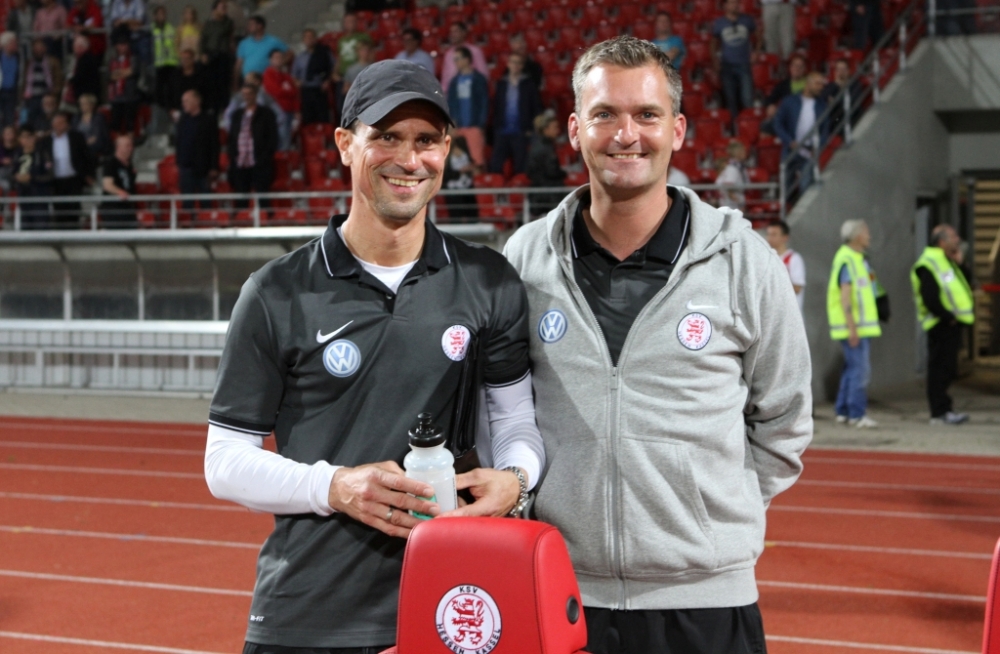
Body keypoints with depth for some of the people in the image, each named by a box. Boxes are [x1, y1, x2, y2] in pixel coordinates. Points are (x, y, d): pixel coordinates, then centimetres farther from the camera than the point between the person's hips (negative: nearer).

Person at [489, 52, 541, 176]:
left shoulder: (528, 84, 3)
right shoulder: (501, 83, 12)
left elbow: (537, 108, 0)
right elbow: (496, 107, 10)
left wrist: (531, 129, -7)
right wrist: (495, 128, 1)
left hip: (521, 133, -3)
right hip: (502, 132, 3)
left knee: (520, 168, -1)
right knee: (495, 165, -4)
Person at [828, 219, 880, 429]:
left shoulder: (858, 259, 17)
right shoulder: (847, 260, -15)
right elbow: (845, 296, -20)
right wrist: (852, 327, -24)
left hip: (861, 326, 10)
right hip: (855, 327, -10)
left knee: (852, 369, 13)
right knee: (860, 370, -10)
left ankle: (843, 411, 19)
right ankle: (857, 415, -10)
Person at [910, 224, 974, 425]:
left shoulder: (946, 261, 20)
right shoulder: (929, 264, -14)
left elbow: (957, 288, 21)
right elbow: (930, 298, -22)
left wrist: (959, 264, 10)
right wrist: (948, 317, -18)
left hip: (951, 324, 10)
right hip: (942, 325, -10)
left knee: (947, 369, 14)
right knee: (940, 368, -7)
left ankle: (944, 408, 20)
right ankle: (940, 412, -5)